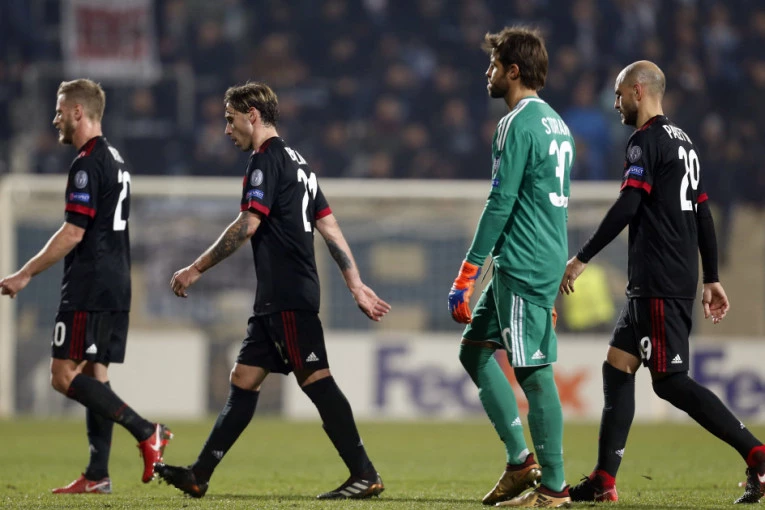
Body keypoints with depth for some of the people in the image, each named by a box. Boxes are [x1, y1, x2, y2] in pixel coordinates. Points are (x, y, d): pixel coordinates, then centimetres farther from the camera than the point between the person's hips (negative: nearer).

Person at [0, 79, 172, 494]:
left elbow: (73, 233, -18)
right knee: (93, 376, 9)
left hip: (89, 289, -10)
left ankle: (146, 433, -15)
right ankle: (97, 475, 6)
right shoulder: (114, 160, 17)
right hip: (115, 287, 10)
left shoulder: (87, 164, -14)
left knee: (65, 376, -9)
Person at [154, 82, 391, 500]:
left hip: (287, 298, -10)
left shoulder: (267, 160, -10)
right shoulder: (296, 163, 19)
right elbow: (329, 226, 18)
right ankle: (199, 476, 11)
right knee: (243, 381, 10)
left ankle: (364, 476, -11)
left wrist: (196, 269, -13)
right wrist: (356, 285, 16)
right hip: (276, 298, 10)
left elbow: (247, 226, -18)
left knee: (316, 380, -10)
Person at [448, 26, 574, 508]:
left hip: (523, 266, -10)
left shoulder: (518, 125, -13)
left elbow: (500, 204, -17)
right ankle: (520, 460, 11)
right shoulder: (557, 124, 17)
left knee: (535, 370, -7)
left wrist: (466, 277, -14)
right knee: (475, 349, 15)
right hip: (547, 262, 10)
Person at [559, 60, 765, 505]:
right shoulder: (683, 142, 19)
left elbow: (627, 206, -19)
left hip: (660, 284, -10)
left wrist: (582, 259, -15)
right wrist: (712, 280, 21)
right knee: (618, 366, 10)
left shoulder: (647, 141, -10)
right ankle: (603, 483, 9)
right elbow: (703, 215, 19)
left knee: (670, 380, -10)